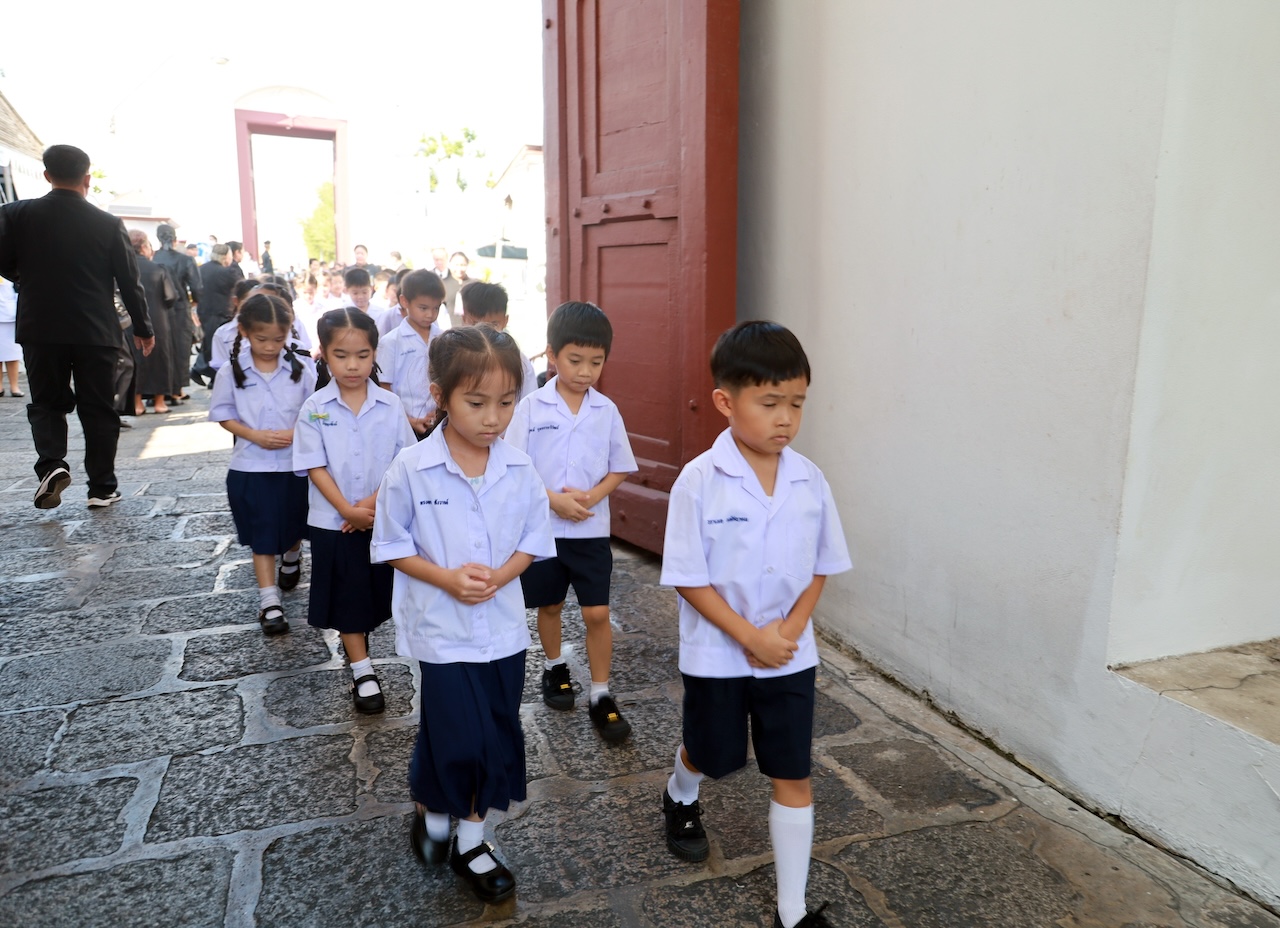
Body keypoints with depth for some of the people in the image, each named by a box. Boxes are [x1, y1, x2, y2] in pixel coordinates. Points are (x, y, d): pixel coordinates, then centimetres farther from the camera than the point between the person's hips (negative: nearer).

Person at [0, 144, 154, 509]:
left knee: (46, 403, 15)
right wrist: (143, 328, 9)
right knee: (99, 410, 8)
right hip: (96, 331, -1)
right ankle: (102, 488, 10)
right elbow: (129, 280, -2)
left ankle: (51, 463, -9)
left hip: (41, 329, 1)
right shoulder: (108, 224, -5)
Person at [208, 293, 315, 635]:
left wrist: (296, 433, -19)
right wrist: (254, 435, -14)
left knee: (293, 526, 20)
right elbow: (222, 414, 1)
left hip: (295, 464, 1)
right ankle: (269, 601, 8)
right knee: (262, 536, 3)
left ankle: (292, 558, 52)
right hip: (251, 467, -1)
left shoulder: (301, 368, -6)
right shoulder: (233, 371, -5)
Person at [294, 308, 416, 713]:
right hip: (334, 522, -1)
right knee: (347, 599, 7)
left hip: (384, 519, 1)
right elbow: (315, 468, -9)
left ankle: (355, 642, 40)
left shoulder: (390, 406, -5)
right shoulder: (314, 409, -7)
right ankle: (363, 673, 18)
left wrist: (373, 502, -16)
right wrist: (349, 510, -16)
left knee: (377, 593, 14)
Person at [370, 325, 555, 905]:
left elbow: (534, 541, 3)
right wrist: (447, 578, -18)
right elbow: (391, 546, -5)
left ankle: (471, 840, 34)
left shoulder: (519, 470, -5)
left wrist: (498, 576, -16)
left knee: (497, 739, 12)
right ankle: (431, 812, 35)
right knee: (457, 739, 1)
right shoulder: (410, 470, -13)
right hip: (443, 631, -3)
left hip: (504, 628, 3)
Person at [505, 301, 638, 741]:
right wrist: (553, 499, -19)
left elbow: (620, 469, 4)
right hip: (542, 526, 0)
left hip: (591, 529, 1)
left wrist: (592, 496, -14)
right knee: (549, 605, 16)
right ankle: (554, 668, 40)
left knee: (597, 612, 0)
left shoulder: (606, 410, -2)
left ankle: (600, 695, 13)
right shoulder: (531, 407, -7)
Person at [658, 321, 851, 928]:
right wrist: (749, 637, -19)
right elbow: (689, 579, -15)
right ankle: (679, 799, 56)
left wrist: (790, 630, -11)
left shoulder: (809, 481, -7)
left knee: (793, 777, 7)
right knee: (711, 756, 20)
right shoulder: (699, 481, -19)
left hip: (789, 654, 3)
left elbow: (820, 568, 2)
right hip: (716, 653, -2)